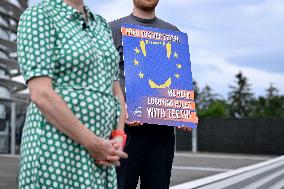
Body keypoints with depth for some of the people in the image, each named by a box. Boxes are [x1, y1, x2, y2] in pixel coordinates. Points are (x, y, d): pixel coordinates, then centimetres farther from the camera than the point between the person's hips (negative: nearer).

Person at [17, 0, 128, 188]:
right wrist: (93, 144, -16)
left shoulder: (101, 25, 17)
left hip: (99, 155, 7)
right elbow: (41, 94, -16)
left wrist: (118, 138, -3)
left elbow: (115, 92, 15)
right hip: (58, 151, -7)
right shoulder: (38, 15, -6)